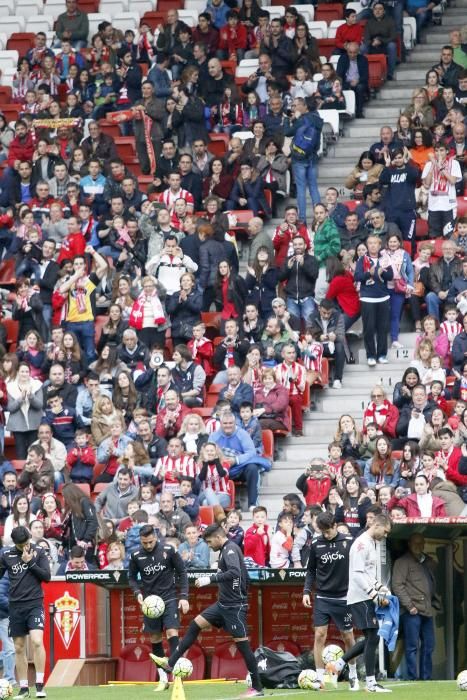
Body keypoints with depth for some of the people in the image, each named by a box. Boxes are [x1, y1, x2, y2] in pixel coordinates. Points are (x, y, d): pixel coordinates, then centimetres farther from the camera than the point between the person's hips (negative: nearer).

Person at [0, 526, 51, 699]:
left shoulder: (38, 553, -1)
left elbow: (47, 576, -6)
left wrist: (30, 562, -13)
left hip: (34, 604, -3)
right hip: (16, 605, 3)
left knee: (37, 641, -19)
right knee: (19, 647, 5)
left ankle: (39, 685, -15)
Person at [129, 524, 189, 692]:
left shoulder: (168, 550, -9)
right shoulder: (136, 556, -4)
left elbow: (182, 572, -2)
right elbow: (132, 577, 10)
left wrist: (184, 596, -7)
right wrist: (137, 592, -9)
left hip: (169, 599, -3)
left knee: (172, 634, -15)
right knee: (155, 639, 5)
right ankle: (163, 679, 13)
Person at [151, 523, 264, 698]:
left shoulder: (231, 549, -15)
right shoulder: (226, 550, 13)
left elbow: (234, 572, -31)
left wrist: (210, 579, -28)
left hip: (235, 605, -10)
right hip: (224, 603, 10)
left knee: (242, 644, -6)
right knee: (195, 624, 9)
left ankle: (257, 688, 1)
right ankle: (171, 662, 12)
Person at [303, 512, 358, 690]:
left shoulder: (348, 542, -5)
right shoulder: (316, 544, 0)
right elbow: (311, 570, 8)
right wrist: (306, 591, -2)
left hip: (343, 598, -1)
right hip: (322, 598, 1)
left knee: (348, 637, 7)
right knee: (319, 635, -6)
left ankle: (353, 675, 23)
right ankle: (320, 677, -3)